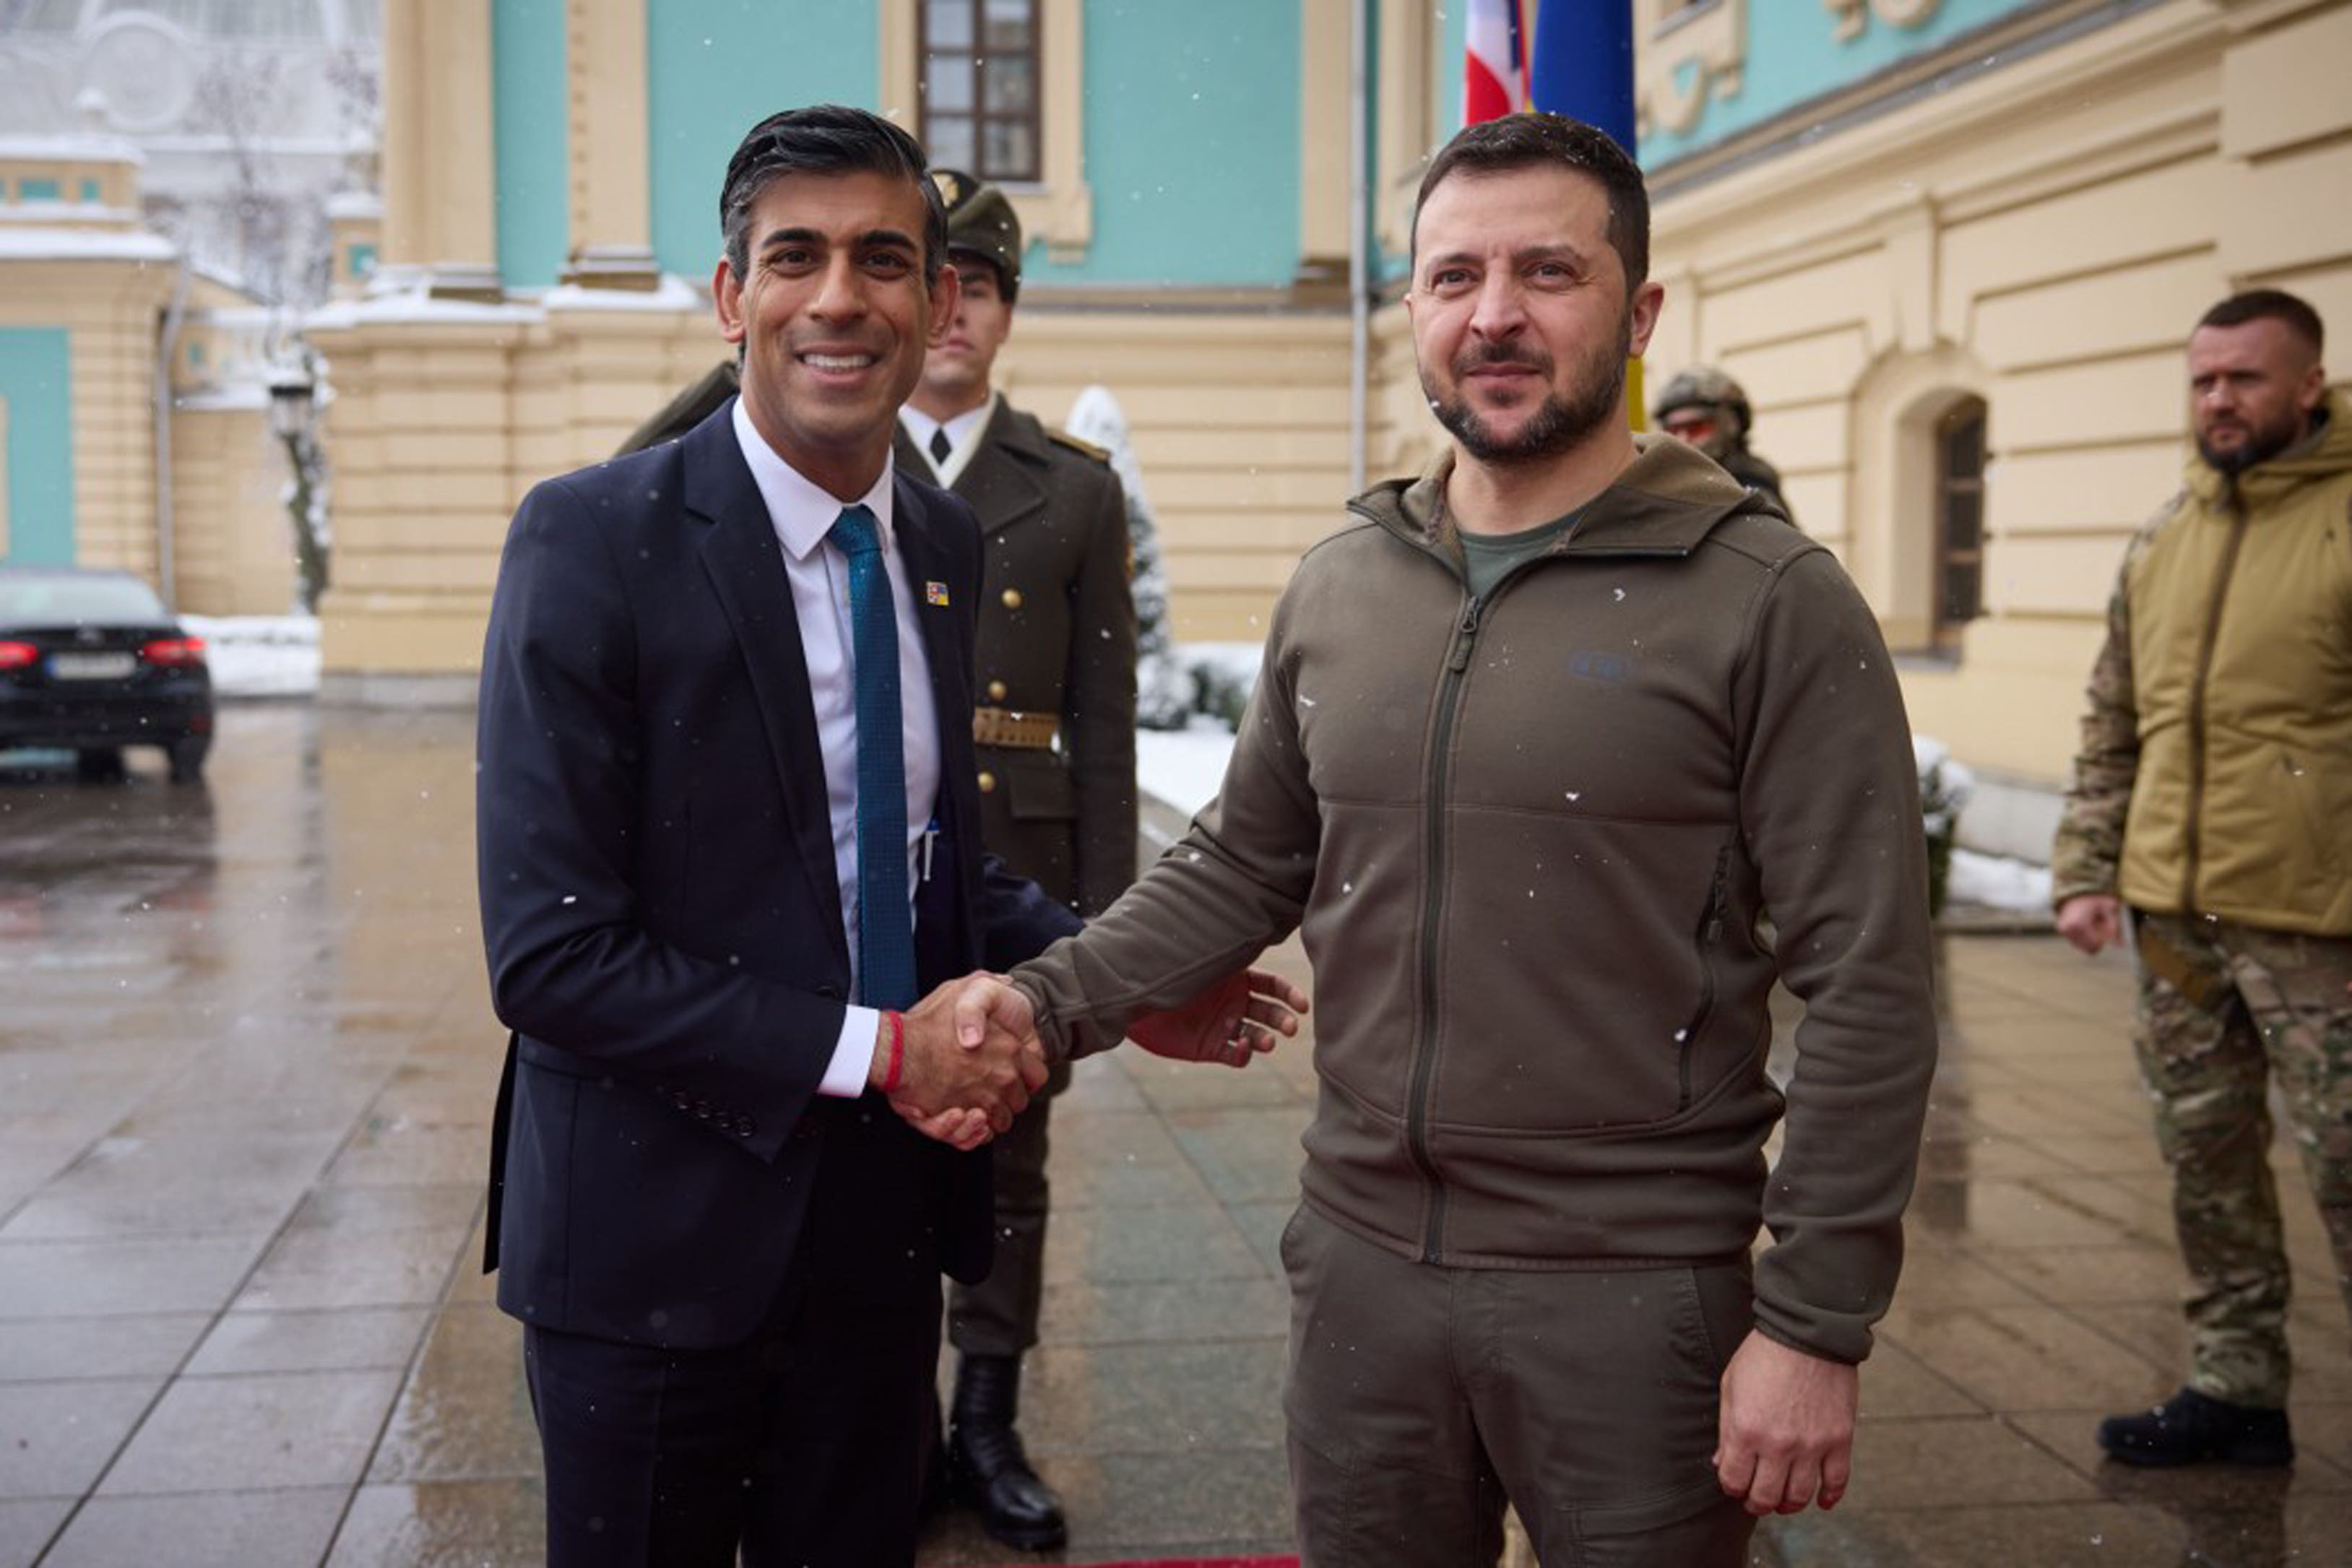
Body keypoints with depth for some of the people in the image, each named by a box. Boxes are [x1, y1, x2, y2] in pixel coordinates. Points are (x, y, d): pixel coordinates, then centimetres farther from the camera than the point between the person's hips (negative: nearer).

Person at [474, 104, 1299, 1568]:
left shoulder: (945, 543, 4)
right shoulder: (594, 539, -15)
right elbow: (553, 955, -20)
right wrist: (877, 1050, -20)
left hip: (883, 1221, 5)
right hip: (662, 1235, -5)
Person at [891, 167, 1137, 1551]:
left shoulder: (1076, 489, 6)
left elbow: (1105, 718, 3)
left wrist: (1108, 911, -1)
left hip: (1018, 868, 0)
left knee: (1008, 1154, 9)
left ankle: (987, 1424, 23)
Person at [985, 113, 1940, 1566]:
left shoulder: (1771, 602, -10)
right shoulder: (1336, 588, 5)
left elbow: (1868, 992, -11)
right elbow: (1241, 866, 13)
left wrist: (1815, 1329, -12)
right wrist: (1046, 1001, -3)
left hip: (1635, 1297, -4)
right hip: (1362, 1267, 4)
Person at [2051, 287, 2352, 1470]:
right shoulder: (2164, 538, 13)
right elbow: (2112, 726, 17)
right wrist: (2086, 869, 10)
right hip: (2172, 910, 6)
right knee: (2205, 1157, 13)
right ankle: (2235, 1389, 26)